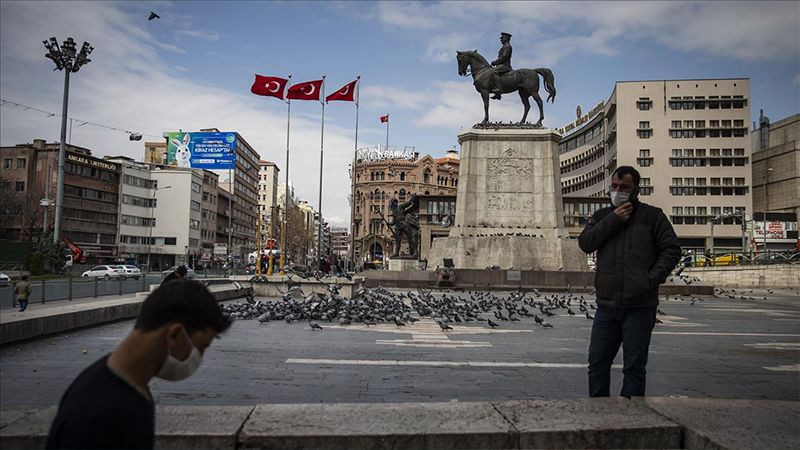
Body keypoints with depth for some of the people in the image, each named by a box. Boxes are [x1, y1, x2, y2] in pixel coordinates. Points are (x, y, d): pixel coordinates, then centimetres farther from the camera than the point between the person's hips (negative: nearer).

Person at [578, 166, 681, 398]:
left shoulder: (651, 215, 4)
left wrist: (653, 279, -13)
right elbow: (585, 243, 0)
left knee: (634, 367, 3)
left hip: (639, 307, -4)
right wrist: (612, 221, -8)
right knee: (597, 363, 8)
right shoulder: (602, 215, 15)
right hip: (606, 305, 4)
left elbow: (671, 249, 0)